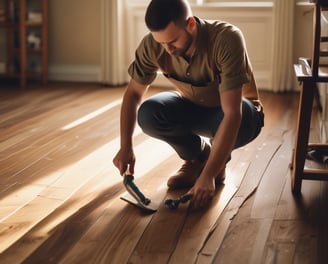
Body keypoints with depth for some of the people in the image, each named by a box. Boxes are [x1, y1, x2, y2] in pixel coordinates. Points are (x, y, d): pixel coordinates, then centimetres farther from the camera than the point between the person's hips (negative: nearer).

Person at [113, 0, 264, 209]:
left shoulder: (227, 39, -36)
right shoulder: (152, 45, -23)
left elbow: (232, 114, -39)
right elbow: (133, 93, -7)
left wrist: (208, 175, -42)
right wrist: (126, 147, -17)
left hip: (236, 109, -3)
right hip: (194, 106, 4)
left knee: (241, 120, -39)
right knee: (148, 115, -26)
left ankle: (218, 162, -2)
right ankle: (199, 155, 3)